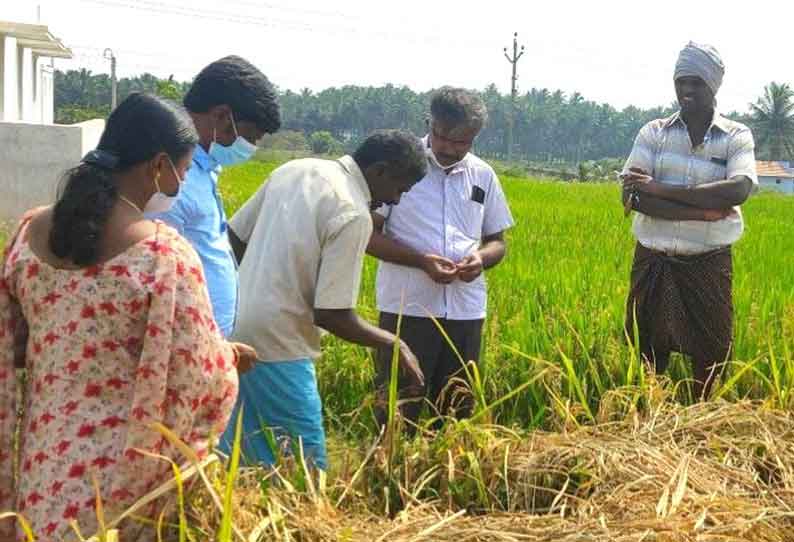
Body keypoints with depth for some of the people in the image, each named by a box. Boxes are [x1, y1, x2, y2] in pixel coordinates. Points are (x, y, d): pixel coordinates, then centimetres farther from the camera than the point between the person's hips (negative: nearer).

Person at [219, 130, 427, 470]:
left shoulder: (296, 168, 5)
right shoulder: (353, 215, -18)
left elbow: (236, 235, 13)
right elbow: (332, 315, -20)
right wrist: (393, 344, -6)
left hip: (238, 332, 9)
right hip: (278, 348, -9)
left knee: (238, 457, 19)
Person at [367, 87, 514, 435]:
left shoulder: (483, 176, 8)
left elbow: (498, 241, 17)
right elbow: (368, 234, -5)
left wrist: (482, 257, -7)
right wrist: (422, 261, -18)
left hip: (466, 312, 4)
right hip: (407, 309, -4)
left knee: (456, 412, 11)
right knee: (397, 411, 0)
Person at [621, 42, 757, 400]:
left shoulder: (737, 136, 1)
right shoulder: (654, 133, 3)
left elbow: (738, 190, -19)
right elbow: (631, 197, -12)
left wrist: (661, 189, -20)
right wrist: (706, 210, -18)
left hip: (708, 263, -1)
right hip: (653, 262, 1)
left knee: (710, 359, 6)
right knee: (646, 357, 7)